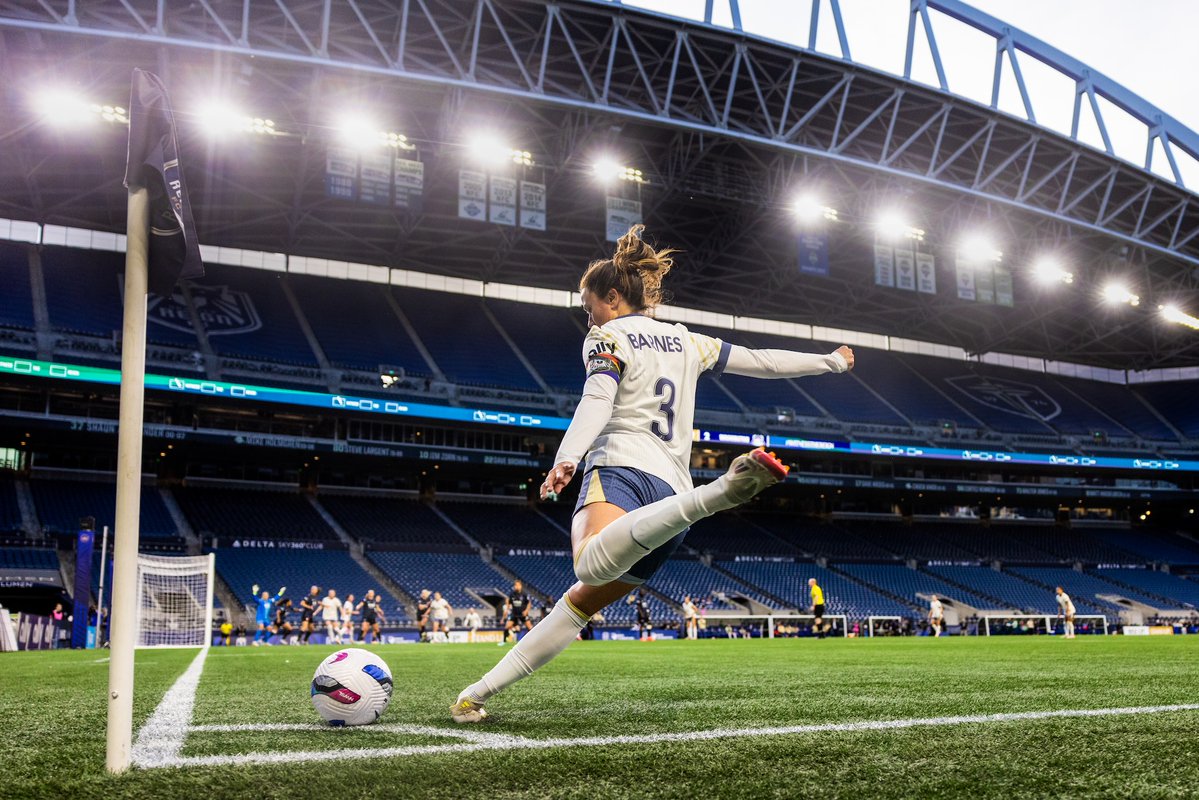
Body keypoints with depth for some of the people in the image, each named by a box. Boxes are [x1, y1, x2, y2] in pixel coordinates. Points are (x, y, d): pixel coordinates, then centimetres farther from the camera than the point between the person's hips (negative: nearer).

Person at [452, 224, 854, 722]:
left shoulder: (608, 337, 8)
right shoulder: (688, 343, 25)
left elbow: (596, 402, -12)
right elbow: (763, 361, 31)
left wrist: (566, 458, -28)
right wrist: (830, 361, 45)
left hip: (623, 467, -8)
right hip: (673, 489, 8)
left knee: (593, 563, -41)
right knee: (581, 601, 15)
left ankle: (724, 490, -52)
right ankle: (480, 692, 9)